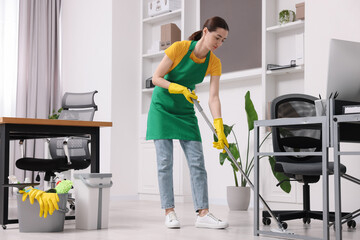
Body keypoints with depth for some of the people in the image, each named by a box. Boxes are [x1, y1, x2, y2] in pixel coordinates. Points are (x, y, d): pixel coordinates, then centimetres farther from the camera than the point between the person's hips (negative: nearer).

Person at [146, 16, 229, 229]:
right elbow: (156, 78, -14)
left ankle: (203, 213, -4)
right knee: (165, 161, -6)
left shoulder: (214, 63, -8)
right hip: (162, 107, -4)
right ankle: (169, 212, 1)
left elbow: (214, 97, -14)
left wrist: (219, 129, -25)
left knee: (197, 161, -5)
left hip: (186, 111, 4)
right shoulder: (179, 48, -19)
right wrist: (179, 88, -29)